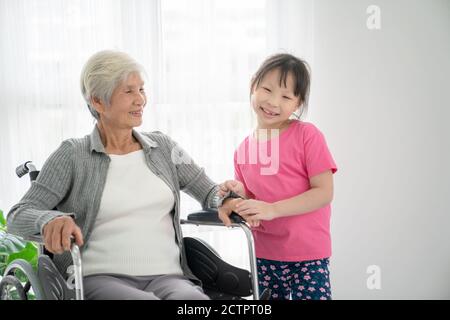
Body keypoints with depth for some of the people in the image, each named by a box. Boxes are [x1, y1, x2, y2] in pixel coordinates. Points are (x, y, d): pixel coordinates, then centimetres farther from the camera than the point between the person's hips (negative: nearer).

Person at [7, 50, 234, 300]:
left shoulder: (163, 147, 16)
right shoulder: (73, 156, 5)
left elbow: (210, 193, 20)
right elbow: (17, 217, 0)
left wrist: (227, 200, -6)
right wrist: (50, 220, -24)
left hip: (168, 277, 3)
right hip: (99, 279, -2)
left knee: (192, 299, -34)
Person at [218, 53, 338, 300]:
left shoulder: (307, 135, -9)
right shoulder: (243, 150, 6)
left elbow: (324, 193, -13)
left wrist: (272, 209, -22)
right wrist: (239, 194, -8)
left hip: (307, 257, -5)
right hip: (262, 256, 5)